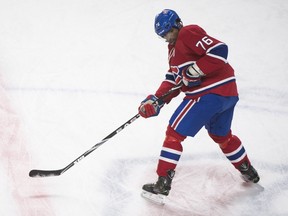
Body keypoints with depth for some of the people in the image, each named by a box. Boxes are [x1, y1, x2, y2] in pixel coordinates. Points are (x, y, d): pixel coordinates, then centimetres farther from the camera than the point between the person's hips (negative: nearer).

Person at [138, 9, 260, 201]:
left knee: (174, 133, -4)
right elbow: (173, 80, 14)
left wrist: (194, 71, -21)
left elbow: (219, 50, -21)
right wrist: (155, 100, 1)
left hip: (209, 94, -11)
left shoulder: (189, 33, -10)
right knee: (222, 135, 31)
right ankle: (249, 172, 45)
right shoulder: (174, 48, 20)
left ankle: (163, 184, -3)